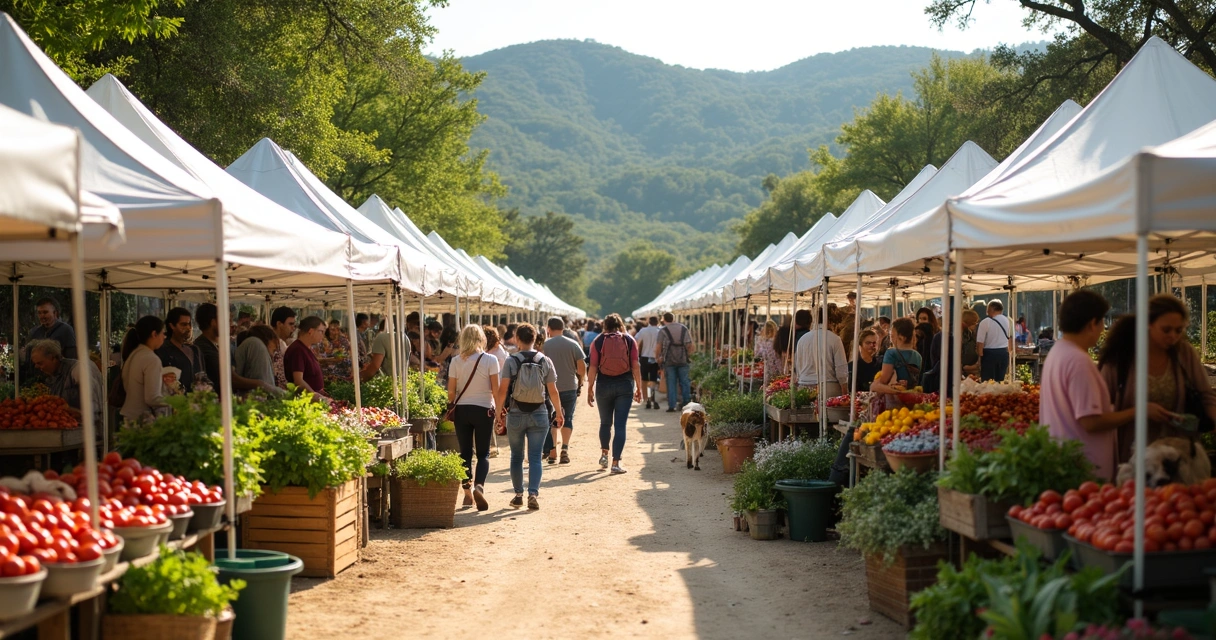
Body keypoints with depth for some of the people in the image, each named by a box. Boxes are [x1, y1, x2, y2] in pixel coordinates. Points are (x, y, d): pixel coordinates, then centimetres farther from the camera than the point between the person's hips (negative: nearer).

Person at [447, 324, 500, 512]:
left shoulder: (456, 361, -2)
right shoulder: (490, 360, -7)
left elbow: (451, 391, -2)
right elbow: (495, 389, -8)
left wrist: (452, 407, 13)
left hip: (461, 410, 2)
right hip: (484, 410, -2)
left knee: (465, 452, 11)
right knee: (483, 453, 6)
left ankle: (467, 493, 14)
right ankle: (479, 486, -17)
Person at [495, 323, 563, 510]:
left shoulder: (511, 361, -7)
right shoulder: (545, 361, -2)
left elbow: (502, 389, -10)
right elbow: (553, 391, 0)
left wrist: (500, 409, 4)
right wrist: (559, 412, 11)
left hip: (516, 414, -1)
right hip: (539, 414, 1)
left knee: (516, 456, 14)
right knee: (535, 458, 2)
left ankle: (518, 495, 18)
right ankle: (533, 493, -14)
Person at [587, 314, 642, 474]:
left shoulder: (598, 341, 1)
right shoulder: (630, 340, 2)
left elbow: (593, 367, -3)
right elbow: (635, 366, -1)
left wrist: (590, 389, 4)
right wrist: (638, 388, 6)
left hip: (604, 385, 1)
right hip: (625, 385, 0)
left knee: (605, 422, 21)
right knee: (620, 424, 0)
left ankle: (604, 454, 25)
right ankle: (616, 462, -4)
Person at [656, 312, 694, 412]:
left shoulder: (663, 331, -2)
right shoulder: (684, 329, 9)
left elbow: (659, 347, -6)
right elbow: (690, 345, 5)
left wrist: (657, 357, 9)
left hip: (669, 360, -2)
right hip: (683, 360, 2)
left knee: (671, 383, 1)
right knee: (685, 382, 8)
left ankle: (671, 406, -2)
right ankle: (687, 404, 7)